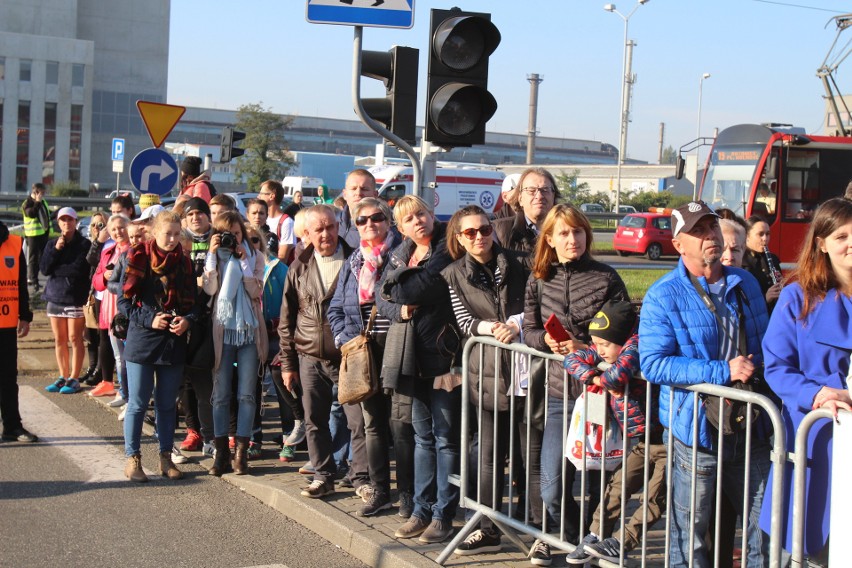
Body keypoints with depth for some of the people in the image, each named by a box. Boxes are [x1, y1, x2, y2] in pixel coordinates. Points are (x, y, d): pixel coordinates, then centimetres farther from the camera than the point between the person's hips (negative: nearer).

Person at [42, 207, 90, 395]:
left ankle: (74, 379, 4)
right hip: (55, 296, 5)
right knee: (59, 339, 9)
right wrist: (56, 249, -11)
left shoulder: (83, 244, -5)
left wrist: (56, 269, -7)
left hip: (76, 297, -5)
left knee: (75, 338, -2)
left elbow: (79, 269, -16)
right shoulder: (52, 244, 11)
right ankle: (63, 377, 18)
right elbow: (44, 268, -1)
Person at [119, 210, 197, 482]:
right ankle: (133, 459, 10)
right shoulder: (138, 258, -4)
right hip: (142, 340, -3)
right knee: (138, 403, 1)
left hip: (174, 341, 3)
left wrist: (187, 320, -10)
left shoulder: (183, 262, 6)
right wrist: (150, 319, -17)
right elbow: (124, 300, -5)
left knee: (167, 403, 10)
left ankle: (166, 457, 19)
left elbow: (192, 301, 11)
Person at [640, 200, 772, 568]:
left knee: (763, 529, 12)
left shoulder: (745, 284, 9)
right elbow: (653, 363, -19)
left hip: (750, 426, 5)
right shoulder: (664, 296, -9)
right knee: (690, 537, 6)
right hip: (697, 430, -5)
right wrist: (722, 371, -21)